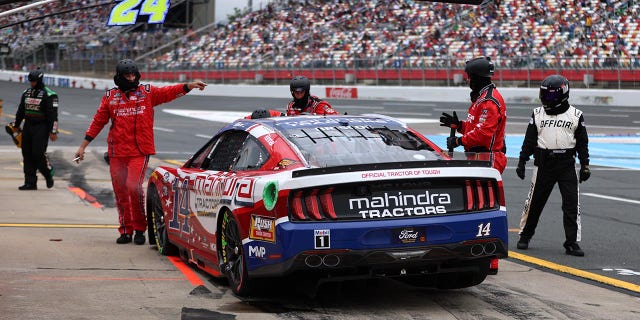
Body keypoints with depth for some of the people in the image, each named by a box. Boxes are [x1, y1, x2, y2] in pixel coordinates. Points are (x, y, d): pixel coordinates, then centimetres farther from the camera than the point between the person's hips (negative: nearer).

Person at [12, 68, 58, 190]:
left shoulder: (49, 95, -9)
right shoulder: (26, 93, 12)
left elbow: (53, 115, -12)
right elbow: (20, 111, 21)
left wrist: (53, 132, -16)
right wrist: (16, 125, 23)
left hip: (41, 128, -7)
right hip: (28, 127, 7)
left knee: (38, 153, -14)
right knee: (27, 154, 3)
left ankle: (48, 174, 11)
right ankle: (30, 182, 7)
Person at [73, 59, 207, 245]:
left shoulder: (147, 93, 7)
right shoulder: (110, 97, 10)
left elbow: (169, 92, -6)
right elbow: (98, 122, 12)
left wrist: (189, 86, -23)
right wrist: (83, 146, 11)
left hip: (139, 152, -2)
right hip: (116, 152, 2)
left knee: (134, 186, -17)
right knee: (120, 192, 4)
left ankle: (140, 229, -3)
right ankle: (126, 230, 16)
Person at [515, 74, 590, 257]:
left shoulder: (576, 115, 3)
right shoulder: (538, 114, 6)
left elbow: (582, 143, 7)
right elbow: (529, 141, 8)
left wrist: (585, 165, 1)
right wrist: (522, 162, 4)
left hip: (567, 165, -1)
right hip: (544, 164, 1)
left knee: (571, 204, -4)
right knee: (535, 201, 6)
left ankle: (572, 242, 2)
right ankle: (525, 235, 23)